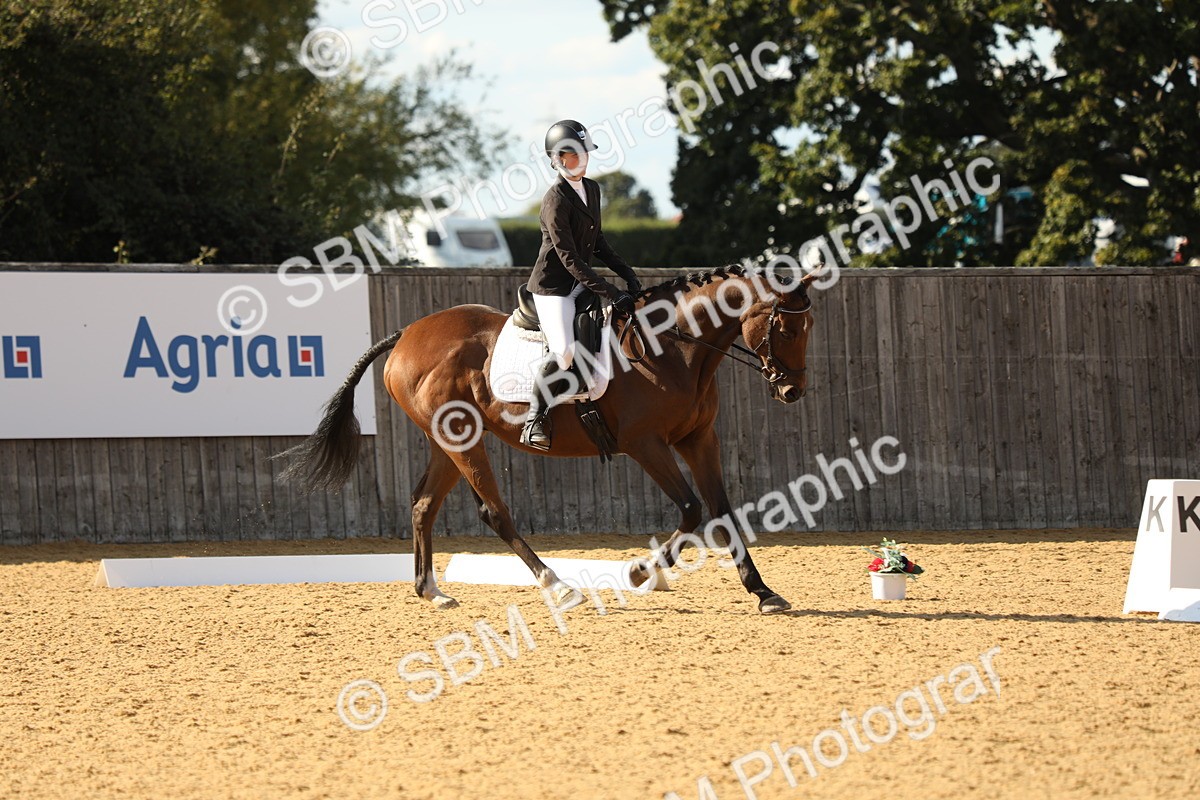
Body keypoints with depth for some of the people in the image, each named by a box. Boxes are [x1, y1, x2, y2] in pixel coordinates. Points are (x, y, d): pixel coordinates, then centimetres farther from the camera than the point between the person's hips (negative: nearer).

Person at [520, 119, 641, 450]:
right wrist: (611, 293, -25)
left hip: (581, 282, 9)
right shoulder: (556, 200, -19)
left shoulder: (592, 189, 7)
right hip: (553, 285, -9)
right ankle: (535, 419, -10)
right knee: (565, 351, -26)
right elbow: (569, 258, -22)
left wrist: (627, 273, 7)